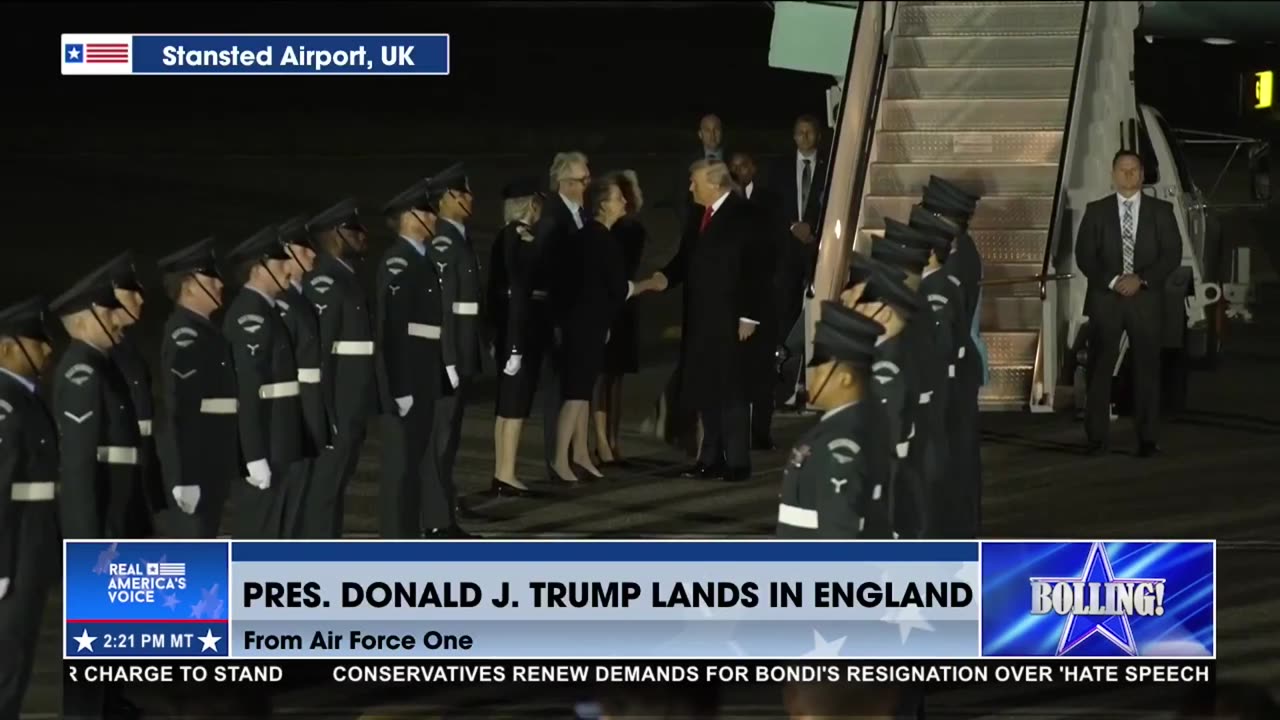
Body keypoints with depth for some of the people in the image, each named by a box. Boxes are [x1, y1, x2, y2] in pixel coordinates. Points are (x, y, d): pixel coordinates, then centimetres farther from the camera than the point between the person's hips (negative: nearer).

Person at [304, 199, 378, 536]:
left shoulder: (346, 278, 14)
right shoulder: (324, 282, -17)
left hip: (352, 406, 10)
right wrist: (325, 413, -22)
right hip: (336, 407, -10)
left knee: (337, 482, 15)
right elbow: (317, 350, -21)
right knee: (324, 486, -4)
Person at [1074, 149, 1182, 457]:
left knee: (1147, 369, 0)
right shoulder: (1096, 211, 7)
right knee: (1100, 369, -2)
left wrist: (1141, 279, -12)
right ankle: (1098, 438, 1)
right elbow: (1084, 255, 1)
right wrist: (1112, 281, -12)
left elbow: (1172, 254, 0)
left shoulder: (1161, 211, 7)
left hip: (1146, 299, 0)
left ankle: (1147, 438, 3)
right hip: (1105, 298, 0)